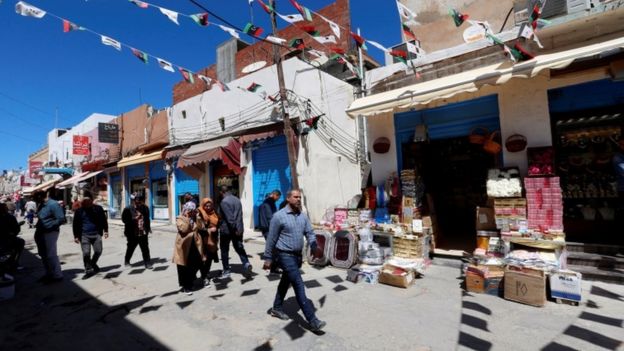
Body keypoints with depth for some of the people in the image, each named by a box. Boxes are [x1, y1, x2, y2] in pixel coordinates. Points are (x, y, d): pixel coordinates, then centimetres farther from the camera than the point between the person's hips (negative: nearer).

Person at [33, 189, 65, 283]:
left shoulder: (53, 204, -16)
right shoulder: (42, 205, 12)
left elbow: (60, 218, -21)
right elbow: (41, 218, 23)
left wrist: (49, 226, -18)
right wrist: (38, 225, 7)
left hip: (50, 233, -10)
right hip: (41, 233, 10)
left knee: (50, 255, -4)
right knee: (43, 254, 17)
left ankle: (57, 275, 7)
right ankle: (49, 274, 30)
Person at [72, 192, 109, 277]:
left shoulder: (98, 208, 3)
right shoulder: (79, 210, 2)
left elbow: (104, 220, 10)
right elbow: (75, 224, 7)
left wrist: (105, 231, 3)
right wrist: (76, 236, 3)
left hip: (96, 234, 1)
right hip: (84, 235, -1)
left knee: (98, 251, 1)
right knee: (86, 253, -5)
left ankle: (93, 264, 30)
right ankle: (88, 270, 10)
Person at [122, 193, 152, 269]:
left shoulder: (145, 208, 6)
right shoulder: (128, 209, -7)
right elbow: (124, 219, -8)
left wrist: (148, 228, 19)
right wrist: (134, 219, -22)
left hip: (143, 233, 3)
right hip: (132, 234, -2)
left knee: (145, 248, 2)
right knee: (131, 248, 15)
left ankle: (147, 263, 8)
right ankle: (126, 261, 38)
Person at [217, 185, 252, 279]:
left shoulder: (224, 201, -13)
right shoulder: (237, 199, 10)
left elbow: (229, 217, -21)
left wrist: (234, 229, -18)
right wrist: (238, 228, 15)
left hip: (226, 229, -6)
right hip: (238, 229, 6)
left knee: (224, 250, 10)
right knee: (239, 248, 11)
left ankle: (226, 270, 18)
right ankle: (246, 263, -10)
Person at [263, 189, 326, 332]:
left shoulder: (303, 216, 5)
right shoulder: (279, 216, -14)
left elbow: (309, 233, 2)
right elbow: (271, 239, -9)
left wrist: (315, 247, -18)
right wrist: (268, 258, -6)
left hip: (297, 255, 7)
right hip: (285, 255, -7)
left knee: (286, 282, 21)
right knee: (299, 286, -9)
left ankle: (276, 308, 41)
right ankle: (312, 320, -4)